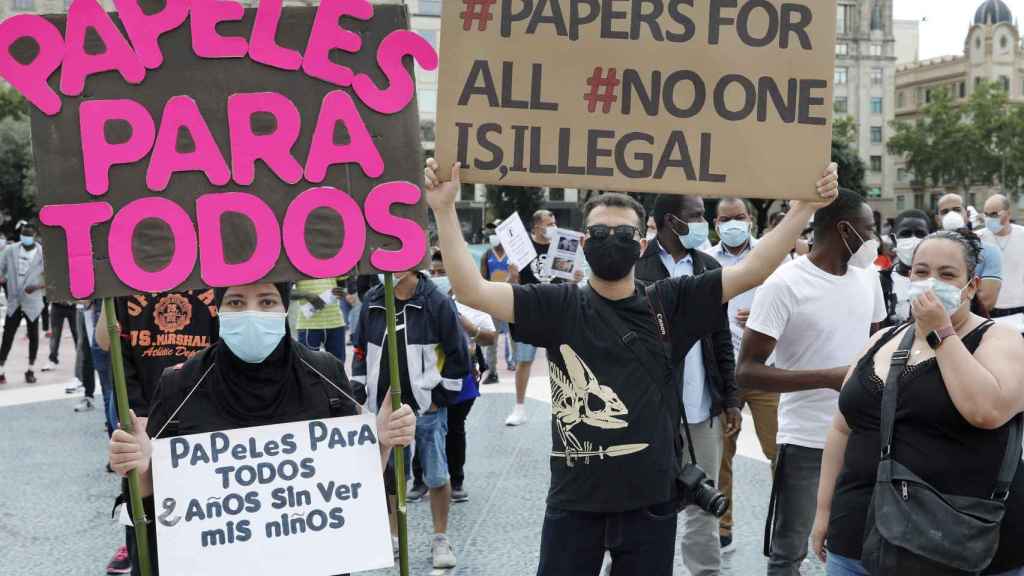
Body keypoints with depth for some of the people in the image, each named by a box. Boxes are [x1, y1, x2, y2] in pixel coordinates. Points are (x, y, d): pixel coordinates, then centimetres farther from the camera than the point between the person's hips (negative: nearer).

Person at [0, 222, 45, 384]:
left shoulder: (44, 253, -8)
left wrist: (37, 287, -23)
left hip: (32, 303, -1)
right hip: (14, 302, 1)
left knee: (33, 336, 8)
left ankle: (30, 370, 20)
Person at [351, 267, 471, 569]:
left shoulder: (437, 303, -8)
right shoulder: (373, 302, 5)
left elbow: (457, 353, -6)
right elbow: (362, 351, 14)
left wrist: (441, 398, -6)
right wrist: (358, 395, 8)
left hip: (426, 408, -4)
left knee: (436, 475, 4)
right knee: (388, 475, 12)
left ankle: (440, 539, 21)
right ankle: (392, 536, 28)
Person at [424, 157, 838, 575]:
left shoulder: (670, 304, 1)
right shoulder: (560, 307, -1)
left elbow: (752, 271, -2)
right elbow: (472, 291, -9)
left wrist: (806, 204, -9)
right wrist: (444, 209, -17)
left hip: (650, 500, 1)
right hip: (575, 500, -1)